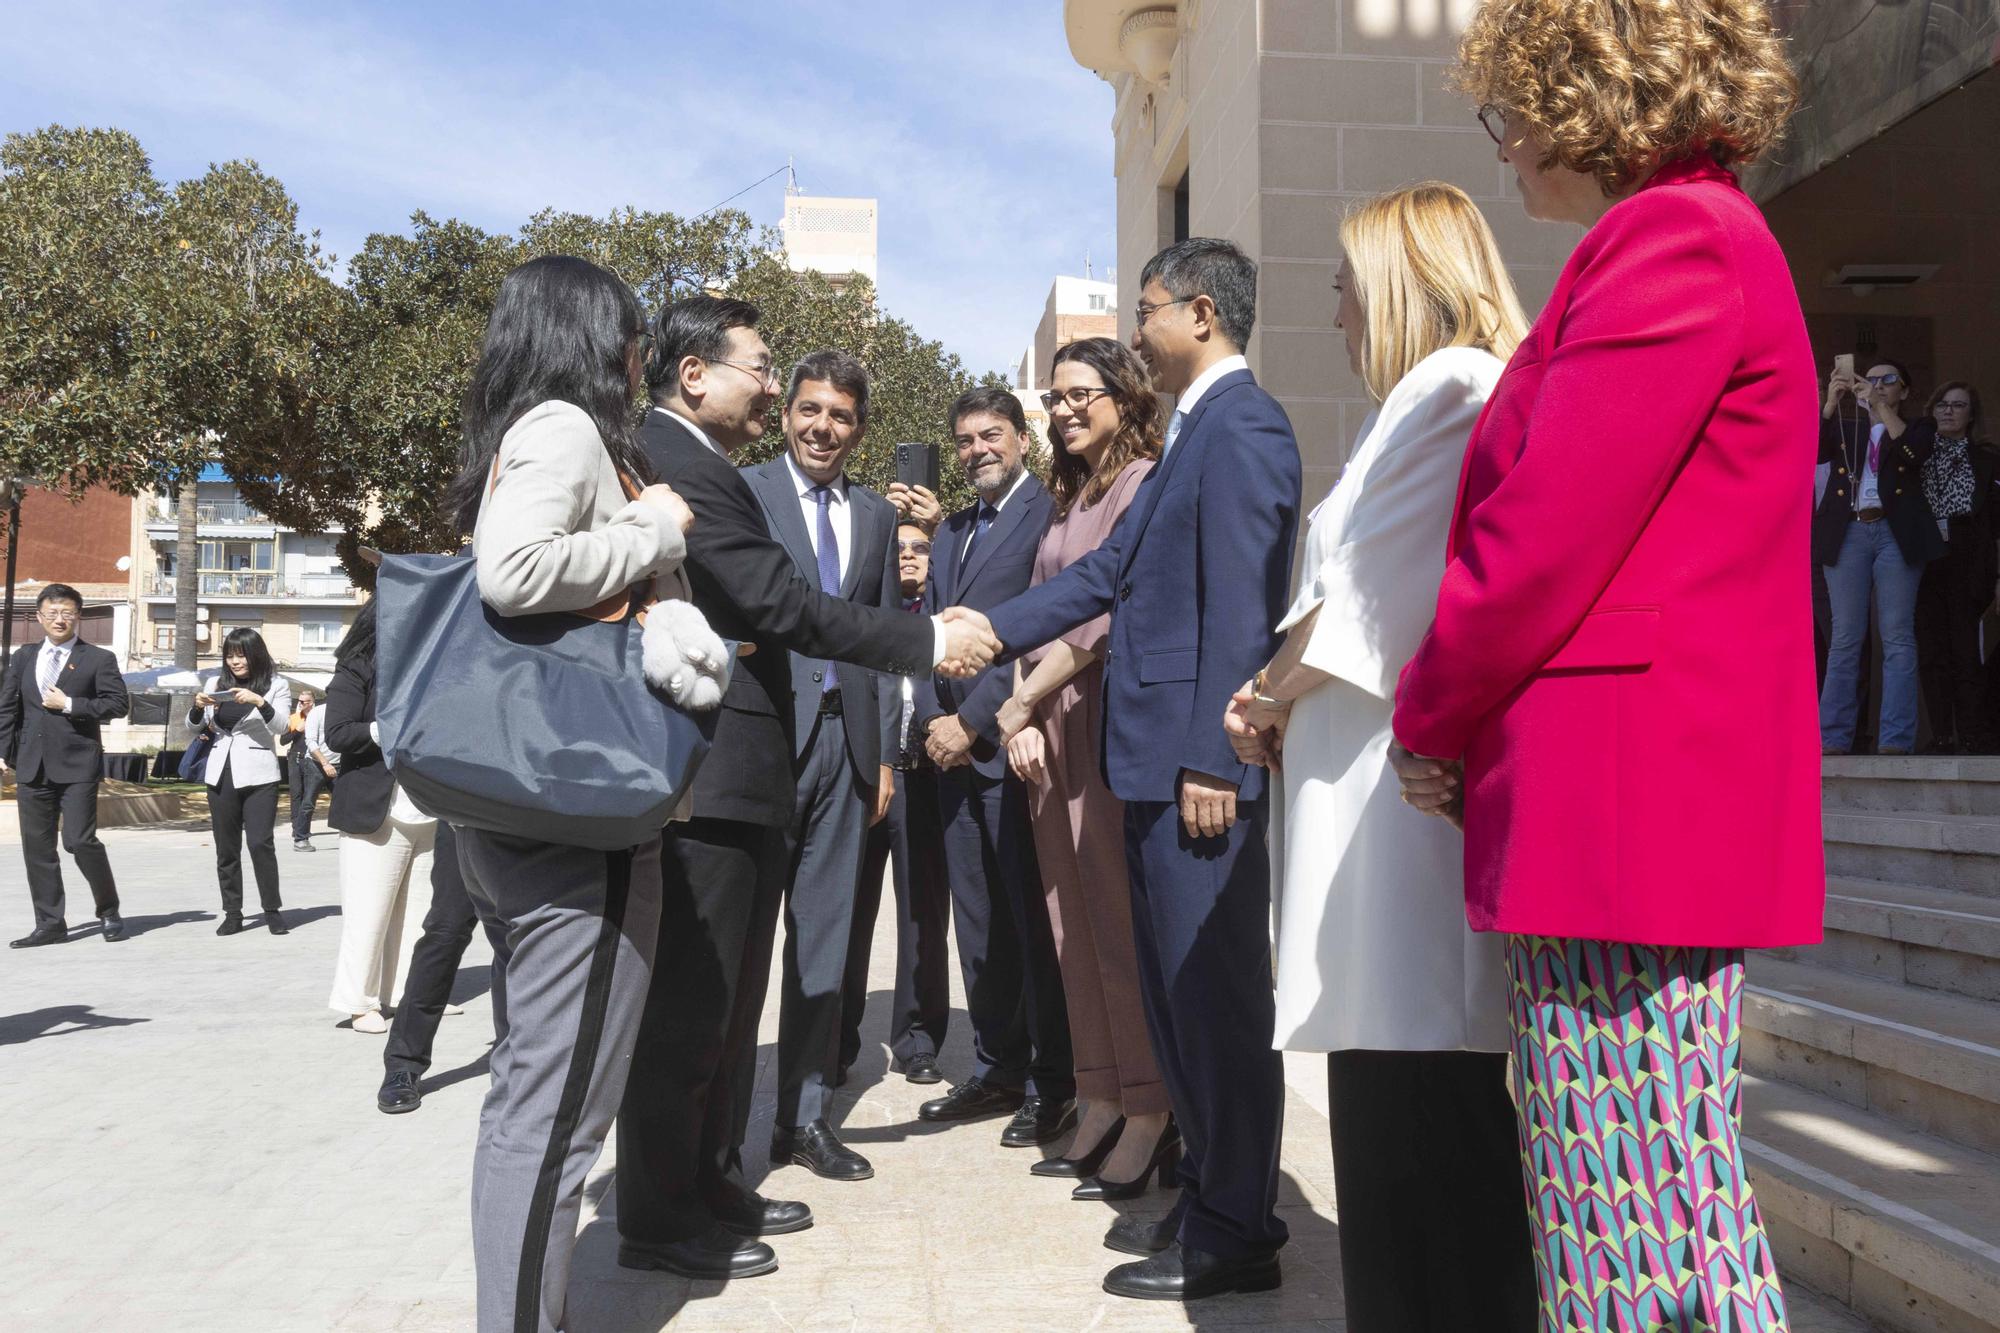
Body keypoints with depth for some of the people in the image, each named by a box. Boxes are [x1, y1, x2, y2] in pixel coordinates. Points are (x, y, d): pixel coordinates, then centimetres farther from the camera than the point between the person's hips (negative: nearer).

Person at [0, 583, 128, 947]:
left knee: (80, 841, -10)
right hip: (32, 765, 5)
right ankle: (50, 923, 14)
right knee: (37, 846, 6)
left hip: (77, 765, -5)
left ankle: (109, 912, 9)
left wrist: (70, 705, -12)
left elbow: (119, 703, -6)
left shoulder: (98, 659, 1)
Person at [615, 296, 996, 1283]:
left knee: (726, 996, 18)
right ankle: (658, 1220, 13)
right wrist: (930, 640, -15)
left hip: (733, 774, 11)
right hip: (702, 777, -11)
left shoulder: (696, 464, 16)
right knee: (685, 1002, 0)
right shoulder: (677, 464, -17)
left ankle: (709, 1181, 31)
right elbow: (784, 603, -21)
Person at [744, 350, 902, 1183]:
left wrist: (884, 753, 11)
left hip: (846, 739, 5)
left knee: (825, 936, 9)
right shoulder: (742, 492, -1)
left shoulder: (877, 516, 15)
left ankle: (805, 1115, 19)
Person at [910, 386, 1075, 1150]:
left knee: (1034, 922, -2)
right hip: (953, 752, 8)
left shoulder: (1049, 515, -6)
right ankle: (998, 1069, 22)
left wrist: (974, 723, -13)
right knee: (978, 923, 12)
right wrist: (934, 722, 3)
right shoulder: (948, 534, 21)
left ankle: (1052, 1086, 8)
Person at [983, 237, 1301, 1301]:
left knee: (1217, 997, 0)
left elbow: (1243, 609, -19)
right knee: (1176, 994, 16)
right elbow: (1112, 571, 20)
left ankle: (1236, 1235, 12)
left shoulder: (1241, 426, -11)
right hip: (1154, 764, 10)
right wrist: (988, 629, 15)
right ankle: (1206, 1199, 29)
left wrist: (1212, 764, -21)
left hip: (1198, 768, -10)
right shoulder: (1194, 431, 20)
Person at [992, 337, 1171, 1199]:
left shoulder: (1144, 483, -6)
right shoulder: (1067, 499, 20)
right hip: (1054, 724, 8)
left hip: (1116, 718, -8)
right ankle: (1101, 1107, 19)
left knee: (1123, 916, -4)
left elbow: (1107, 611, -14)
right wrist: (1026, 717, 2)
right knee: (1075, 920, 10)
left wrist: (1019, 702, -11)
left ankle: (1149, 1121, 5)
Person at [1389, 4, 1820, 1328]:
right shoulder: (1709, 235, 22)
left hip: (1624, 803, -11)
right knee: (1681, 1218, 16)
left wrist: (1428, 721, -1)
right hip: (1665, 809, 11)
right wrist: (1460, 721, 15)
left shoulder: (1669, 239, -10)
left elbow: (1546, 536, -16)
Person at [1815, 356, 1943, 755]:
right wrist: (1832, 402, -10)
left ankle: (1895, 740, -7)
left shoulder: (1915, 427, 16)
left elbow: (1915, 450, -7)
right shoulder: (1842, 426, 20)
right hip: (1848, 535, 1)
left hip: (1896, 535, -1)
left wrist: (1880, 406, -10)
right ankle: (1833, 739, -4)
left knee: (1898, 638, -5)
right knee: (1844, 639, -2)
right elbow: (1815, 451, 0)